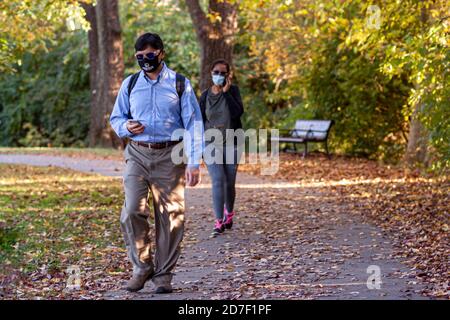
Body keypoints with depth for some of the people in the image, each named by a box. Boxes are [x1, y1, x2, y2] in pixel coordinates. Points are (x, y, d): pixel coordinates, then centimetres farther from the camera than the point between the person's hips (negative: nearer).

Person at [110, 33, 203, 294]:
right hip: (138, 155, 2)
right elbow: (116, 118, 19)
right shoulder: (130, 84, 10)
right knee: (132, 211, -11)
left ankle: (164, 274, 12)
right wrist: (127, 127, -6)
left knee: (170, 216, 0)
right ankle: (142, 268, 6)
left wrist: (194, 163, -7)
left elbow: (193, 125, 0)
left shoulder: (180, 85, 3)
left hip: (170, 156, -2)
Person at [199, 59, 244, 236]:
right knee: (218, 180, -15)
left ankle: (229, 212, 35)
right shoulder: (205, 95, 6)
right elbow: (200, 120, 10)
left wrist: (226, 92, -17)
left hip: (231, 144, 0)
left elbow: (238, 112, -16)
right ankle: (219, 222, -15)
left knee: (229, 183, 8)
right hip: (211, 144, 0)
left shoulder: (233, 90, 0)